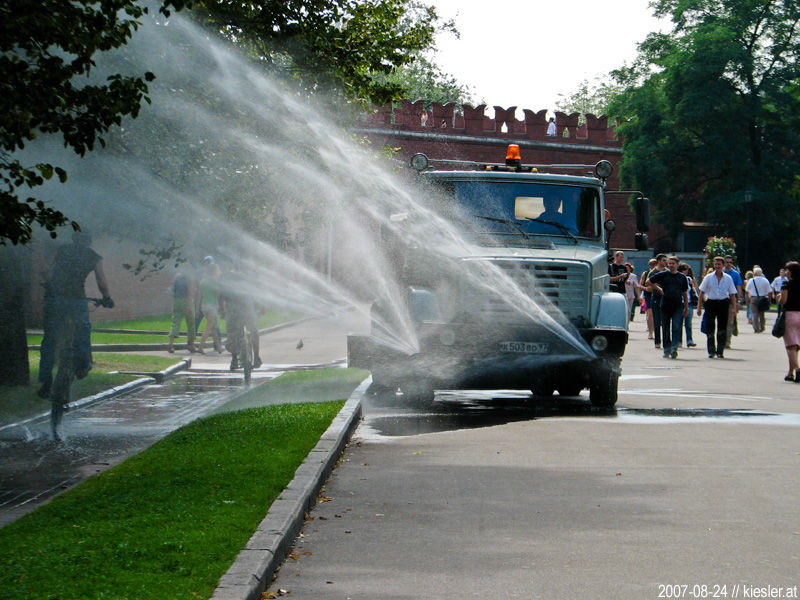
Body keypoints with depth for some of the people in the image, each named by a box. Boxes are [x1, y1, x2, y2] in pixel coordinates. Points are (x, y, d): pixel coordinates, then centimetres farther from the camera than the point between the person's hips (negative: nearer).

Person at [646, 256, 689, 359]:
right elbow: (649, 282, 11)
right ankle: (667, 351, 15)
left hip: (678, 306, 0)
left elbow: (685, 293, 13)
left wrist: (686, 308, 12)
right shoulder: (662, 275, 4)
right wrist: (659, 289, 4)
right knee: (665, 329, 6)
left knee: (676, 328, -12)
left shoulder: (682, 277, 8)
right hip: (665, 305, 0)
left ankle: (674, 349, -18)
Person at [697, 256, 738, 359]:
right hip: (711, 303, -1)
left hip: (723, 304, 1)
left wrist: (734, 307, -1)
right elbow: (702, 292, 5)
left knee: (722, 328, 2)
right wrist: (699, 306, 0)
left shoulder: (728, 278, 6)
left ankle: (720, 351, 10)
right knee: (710, 327, -7)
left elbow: (732, 294, 7)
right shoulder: (708, 277, 4)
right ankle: (711, 351, -1)